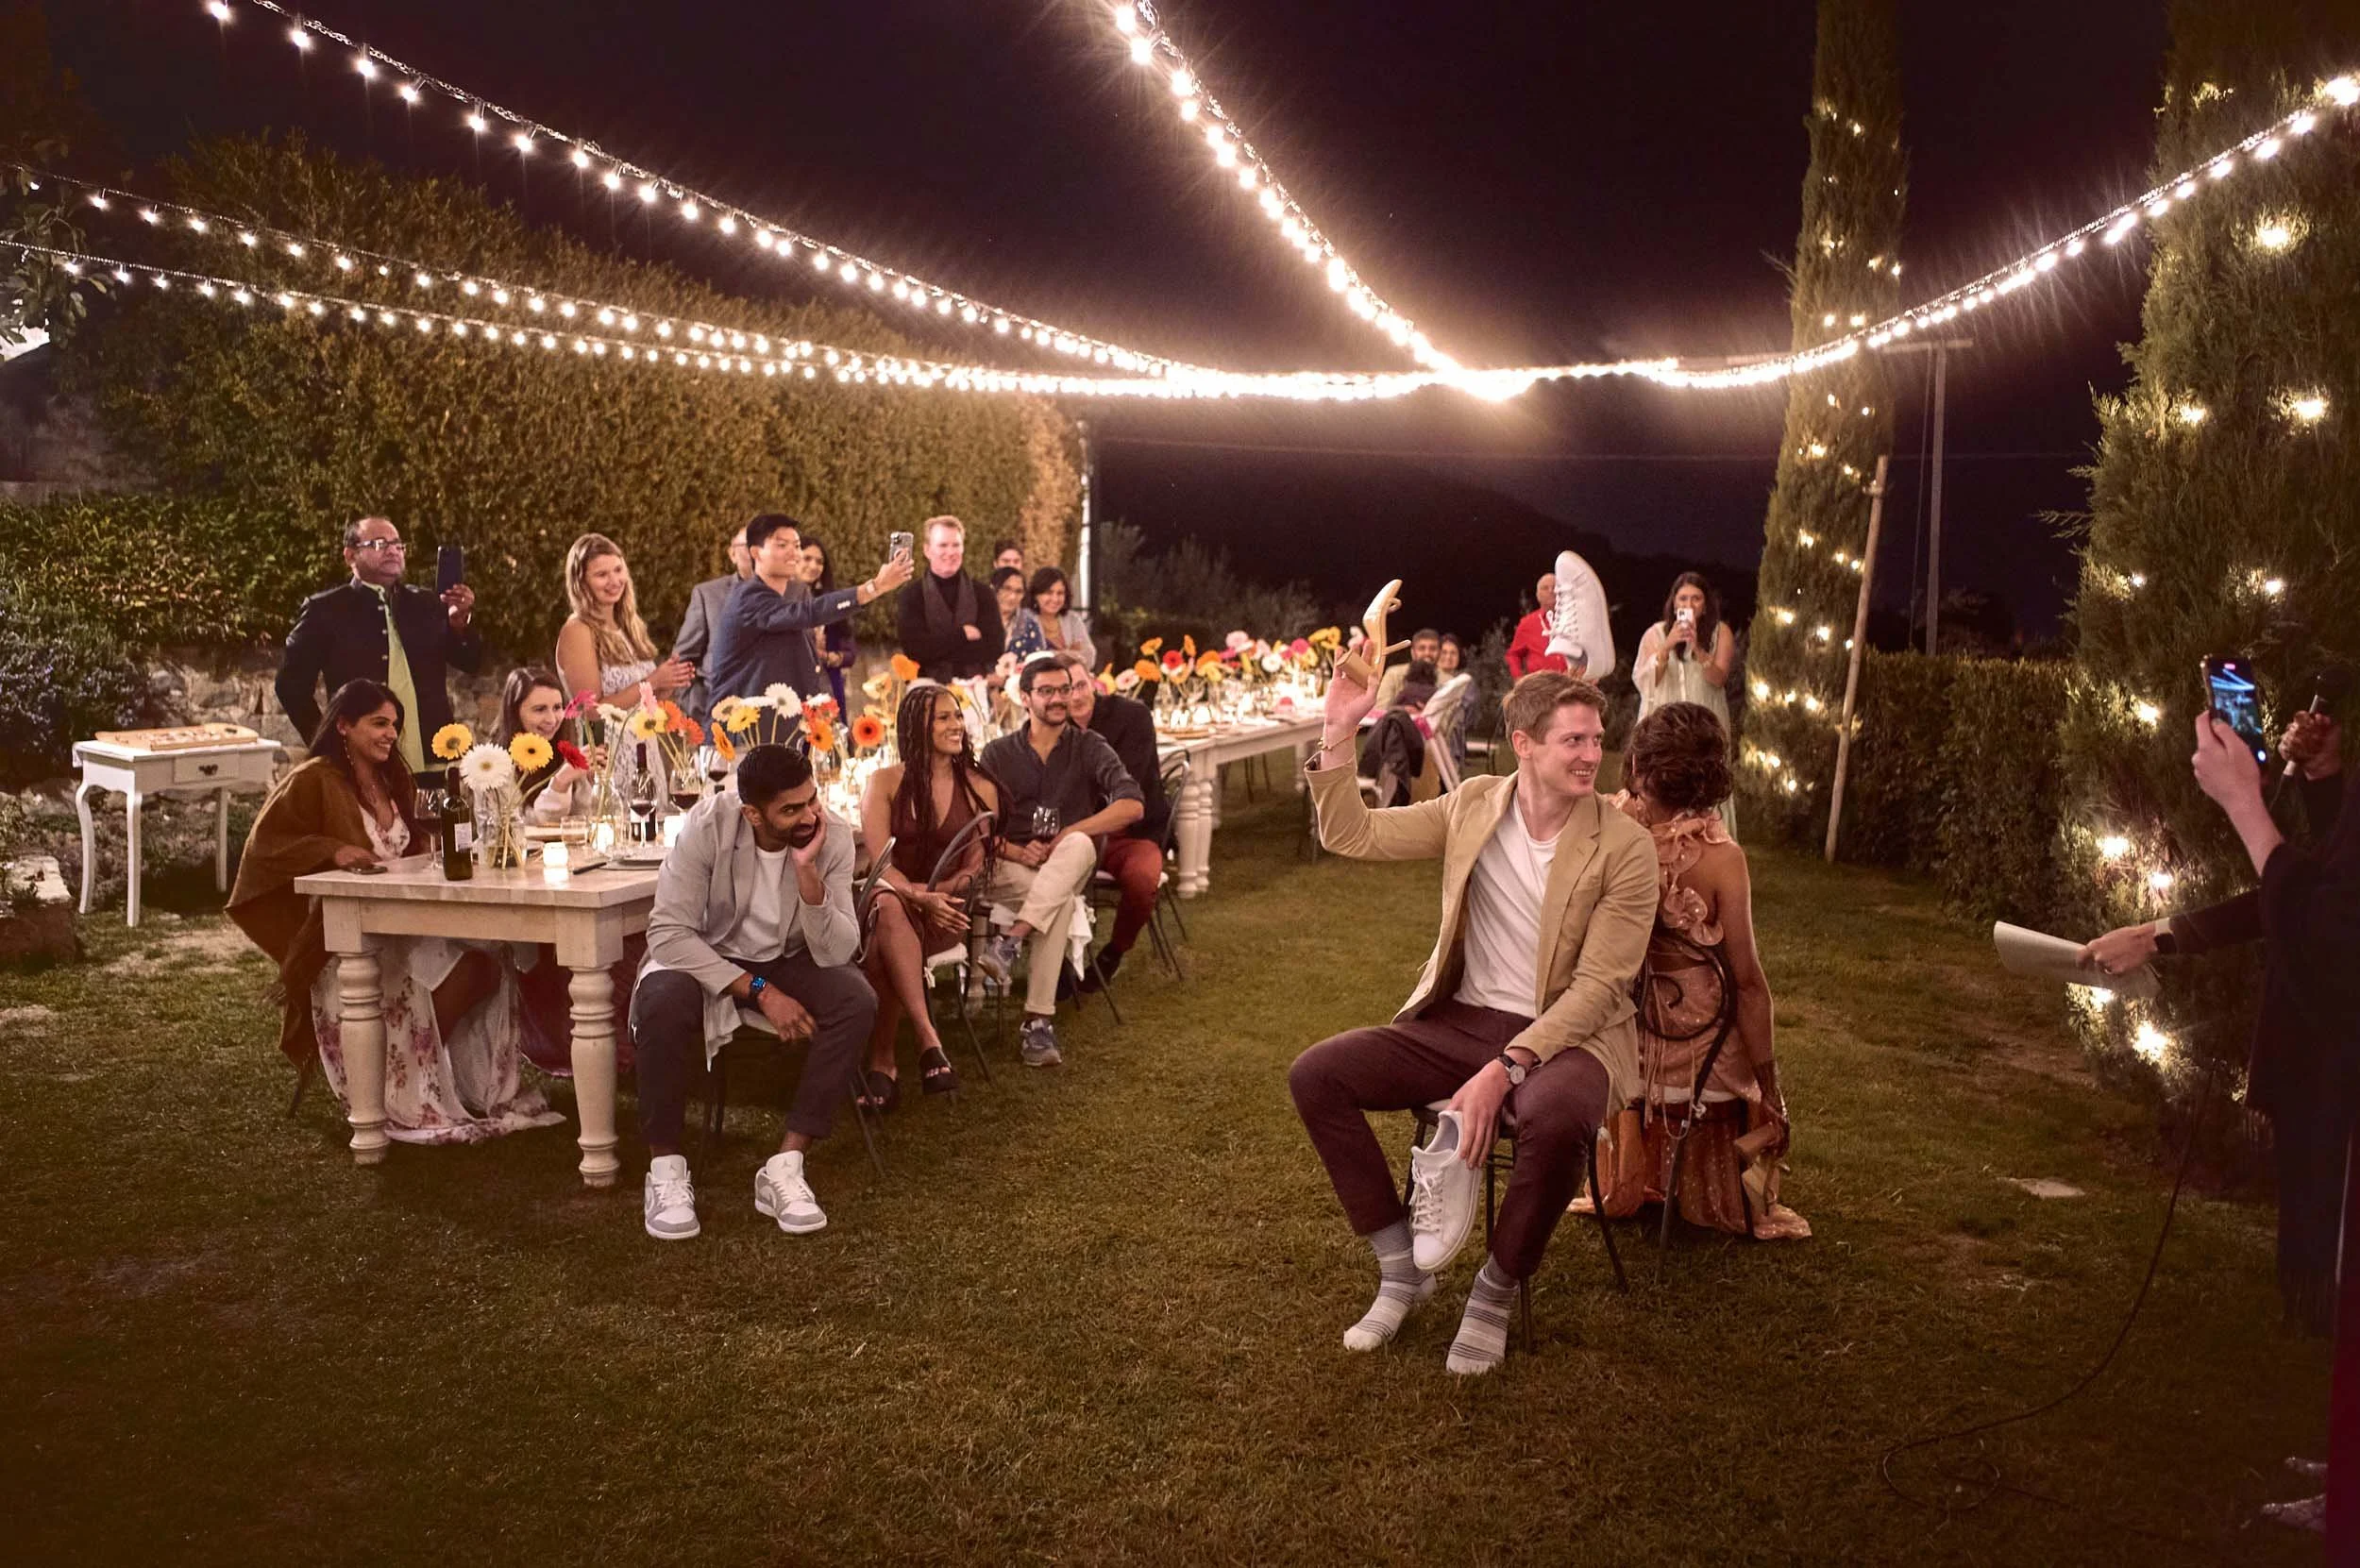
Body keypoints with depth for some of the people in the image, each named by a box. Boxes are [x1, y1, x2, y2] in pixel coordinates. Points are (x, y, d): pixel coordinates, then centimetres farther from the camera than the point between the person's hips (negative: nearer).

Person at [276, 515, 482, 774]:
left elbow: (469, 662, 8)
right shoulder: (325, 609, 4)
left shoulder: (426, 604, 14)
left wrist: (461, 620, -10)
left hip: (431, 759, 3)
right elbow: (292, 683, 5)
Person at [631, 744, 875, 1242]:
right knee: (664, 1006, -35)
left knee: (857, 1000, -27)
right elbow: (668, 931, -26)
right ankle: (666, 1169, -16)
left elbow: (836, 953, -21)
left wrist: (806, 871, -36)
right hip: (708, 958, -2)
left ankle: (786, 1166, -21)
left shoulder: (832, 837, -18)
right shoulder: (709, 826, -24)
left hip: (788, 960, 2)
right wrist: (759, 991, -30)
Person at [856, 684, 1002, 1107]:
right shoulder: (885, 782, 4)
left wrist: (938, 894, -15)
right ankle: (928, 1037, -46)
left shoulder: (979, 789, 9)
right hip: (894, 901, 0)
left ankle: (882, 1060, -29)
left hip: (947, 913, 0)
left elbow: (975, 868, 6)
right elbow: (879, 864, -5)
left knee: (882, 947, -34)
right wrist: (922, 897, -24)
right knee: (888, 906, -39)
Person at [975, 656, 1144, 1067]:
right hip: (1011, 868, 0)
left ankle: (1010, 941, -46)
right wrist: (1016, 850, -16)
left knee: (1079, 844, -38)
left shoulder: (1090, 749, 7)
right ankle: (1039, 1022, -41)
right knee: (1062, 901, -35)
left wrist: (1067, 834, -16)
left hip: (1070, 865, 0)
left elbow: (1132, 805, -10)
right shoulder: (998, 754, 11)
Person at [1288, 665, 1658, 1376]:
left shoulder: (1625, 847, -11)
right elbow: (1350, 834, 5)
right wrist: (1338, 733, -8)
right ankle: (1402, 1265, 2)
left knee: (1557, 1119, -39)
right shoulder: (1473, 805, 1)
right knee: (1315, 1075, -13)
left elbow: (1597, 986, -16)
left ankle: (1496, 1292, -10)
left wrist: (1504, 1070, -27)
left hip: (1565, 1033, -4)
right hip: (1460, 1021, 4)